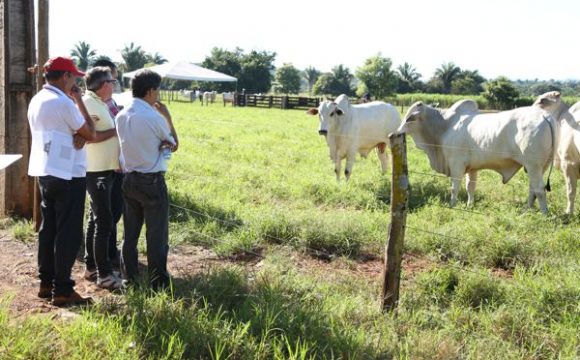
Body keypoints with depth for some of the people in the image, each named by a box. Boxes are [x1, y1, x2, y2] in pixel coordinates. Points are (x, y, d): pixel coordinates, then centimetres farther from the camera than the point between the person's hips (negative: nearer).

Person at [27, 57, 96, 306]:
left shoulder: (36, 101, 10)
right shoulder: (63, 103, -17)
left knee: (48, 229, 15)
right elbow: (91, 134, -9)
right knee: (68, 233, -2)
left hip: (45, 173, 9)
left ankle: (46, 283, 22)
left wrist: (76, 135, -6)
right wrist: (79, 101, -3)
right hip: (68, 175, -9)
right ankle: (62, 290, 1)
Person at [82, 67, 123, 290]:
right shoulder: (88, 103, -15)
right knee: (105, 222, -9)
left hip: (105, 169, 10)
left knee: (97, 219, 15)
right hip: (96, 171, -10)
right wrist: (115, 131, -18)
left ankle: (91, 267, 24)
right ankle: (104, 274, -5)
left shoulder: (100, 104, 14)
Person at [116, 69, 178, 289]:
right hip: (152, 181, -6)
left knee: (130, 232, 14)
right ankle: (158, 281, 8)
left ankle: (128, 276, 22)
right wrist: (168, 117, 6)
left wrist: (158, 144, -5)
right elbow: (174, 145, -1)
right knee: (157, 234, 2)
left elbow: (137, 142, 8)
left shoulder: (121, 116, 3)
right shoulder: (154, 117, -16)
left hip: (129, 179, 7)